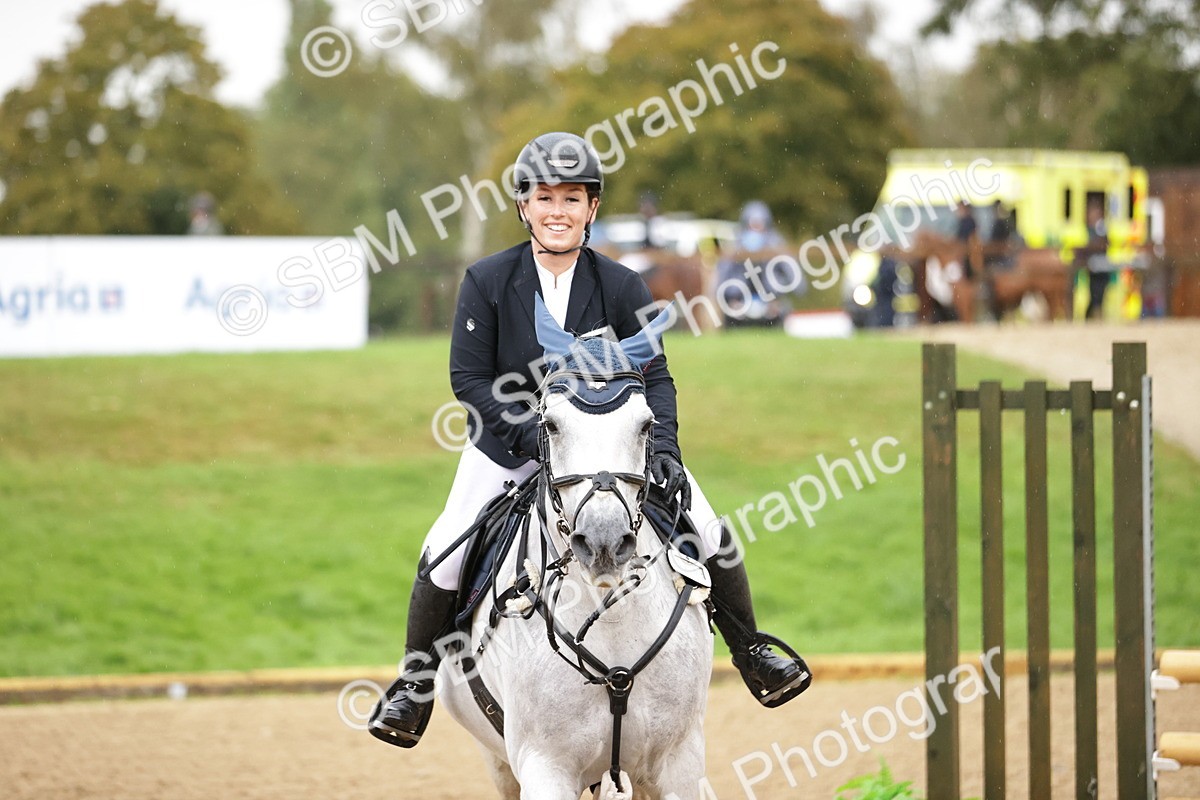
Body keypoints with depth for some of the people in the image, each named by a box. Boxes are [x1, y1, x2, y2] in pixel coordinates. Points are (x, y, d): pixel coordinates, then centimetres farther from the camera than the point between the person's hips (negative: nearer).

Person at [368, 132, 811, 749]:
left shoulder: (621, 287, -11)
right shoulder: (487, 281, -13)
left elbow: (654, 377, -11)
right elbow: (469, 379, -13)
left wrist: (664, 448, -28)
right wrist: (531, 434, -26)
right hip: (508, 443, -1)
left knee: (708, 535, -8)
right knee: (444, 557, -16)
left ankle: (749, 651, 15)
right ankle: (417, 684, 5)